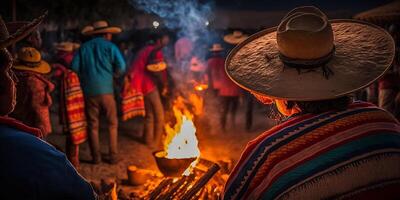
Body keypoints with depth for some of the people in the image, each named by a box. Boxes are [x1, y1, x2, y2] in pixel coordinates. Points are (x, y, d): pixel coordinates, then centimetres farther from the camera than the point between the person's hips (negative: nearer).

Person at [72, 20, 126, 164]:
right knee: (112, 124, 9)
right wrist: (112, 74, 9)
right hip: (106, 90, -2)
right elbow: (121, 67, -10)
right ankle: (113, 156, 9)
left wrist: (84, 77, 15)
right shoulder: (109, 46, 0)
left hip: (89, 91, 2)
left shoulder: (83, 48, 9)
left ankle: (96, 156, 10)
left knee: (93, 125, 9)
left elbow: (74, 67, 0)